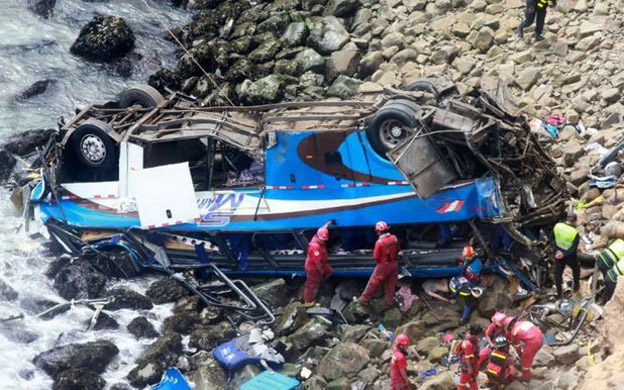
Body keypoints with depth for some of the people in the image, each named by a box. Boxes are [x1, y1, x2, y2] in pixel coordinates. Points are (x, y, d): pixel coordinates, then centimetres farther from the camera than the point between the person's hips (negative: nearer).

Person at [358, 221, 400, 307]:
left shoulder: (379, 242, -24)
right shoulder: (394, 238, -8)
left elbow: (376, 257, -17)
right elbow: (397, 250, 6)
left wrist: (374, 252, 4)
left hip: (383, 266, -5)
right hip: (394, 264, 5)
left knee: (374, 283, 7)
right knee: (391, 284, 17)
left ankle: (364, 300, 18)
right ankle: (390, 302, 25)